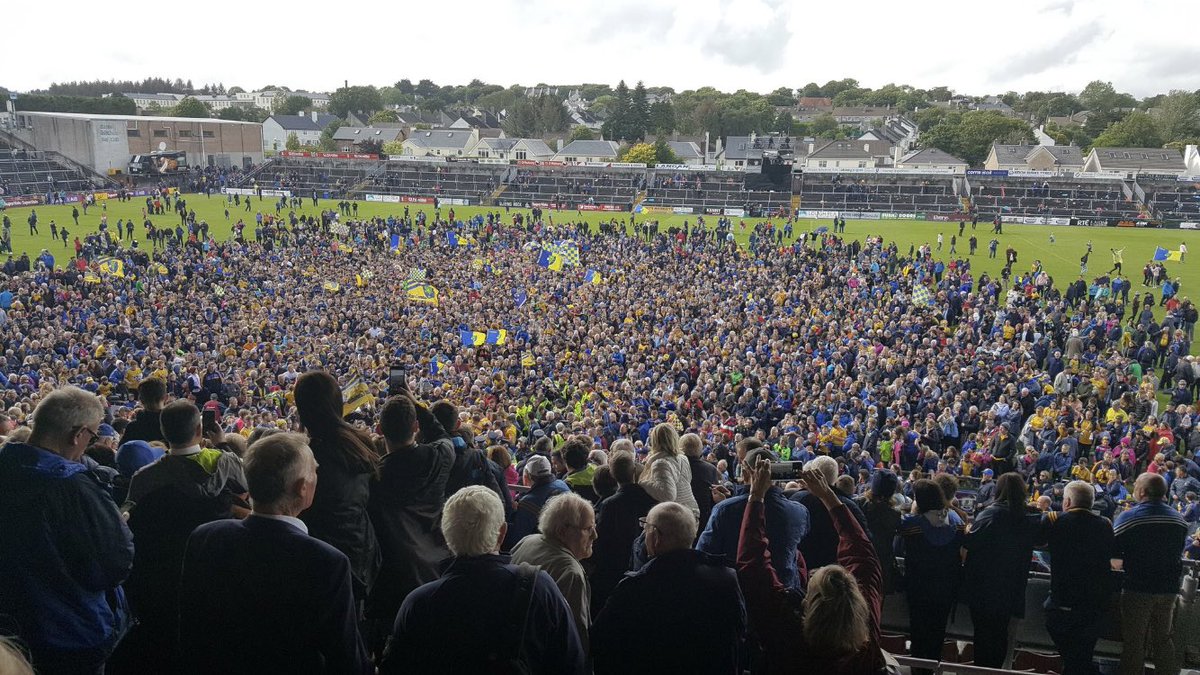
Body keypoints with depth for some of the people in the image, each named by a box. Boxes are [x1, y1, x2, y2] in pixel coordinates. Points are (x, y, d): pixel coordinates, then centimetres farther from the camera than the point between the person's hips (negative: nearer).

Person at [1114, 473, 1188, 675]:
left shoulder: (1127, 517, -15)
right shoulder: (1178, 518, 2)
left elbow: (1114, 554, -12)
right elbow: (1179, 552, 14)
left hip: (1138, 588, -5)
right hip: (1169, 587, 5)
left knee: (1134, 642, 5)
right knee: (1163, 639, 17)